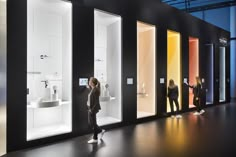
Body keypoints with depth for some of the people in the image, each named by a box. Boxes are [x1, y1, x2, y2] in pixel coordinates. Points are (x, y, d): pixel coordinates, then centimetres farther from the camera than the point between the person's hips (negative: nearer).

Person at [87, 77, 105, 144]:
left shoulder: (95, 90, -20)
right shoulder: (92, 89, 7)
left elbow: (96, 102, -21)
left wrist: (92, 110, -20)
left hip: (93, 109, -9)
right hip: (90, 108, 9)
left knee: (93, 123, 3)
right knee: (90, 122, 18)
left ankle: (95, 139, 17)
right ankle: (101, 131, 31)